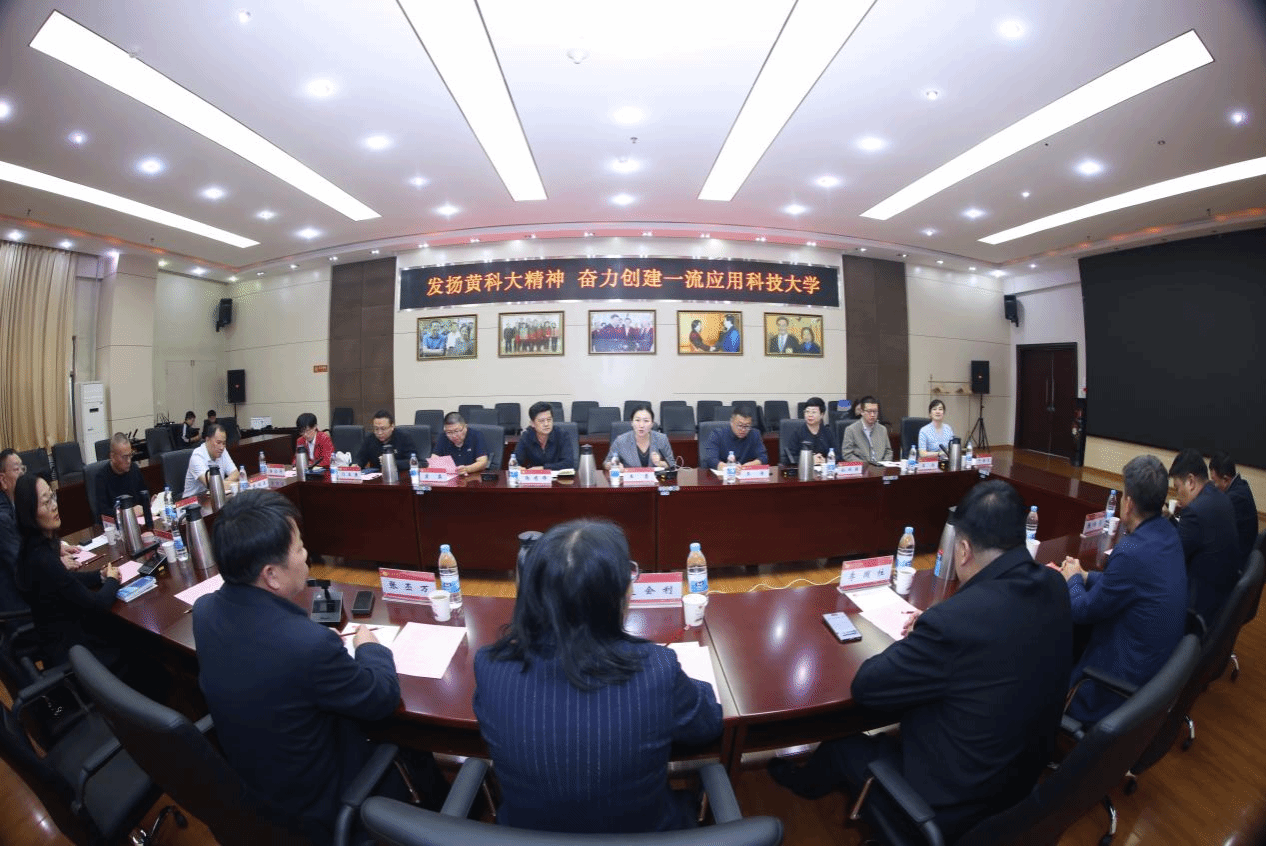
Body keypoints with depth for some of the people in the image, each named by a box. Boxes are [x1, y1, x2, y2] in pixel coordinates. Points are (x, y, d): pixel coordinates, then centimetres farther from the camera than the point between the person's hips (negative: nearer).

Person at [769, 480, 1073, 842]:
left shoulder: (954, 619, -36)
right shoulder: (1054, 586, -12)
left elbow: (865, 687, -23)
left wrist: (916, 641, -7)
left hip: (954, 802, -6)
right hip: (1027, 777, 7)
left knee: (841, 744, 19)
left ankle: (806, 781, 49)